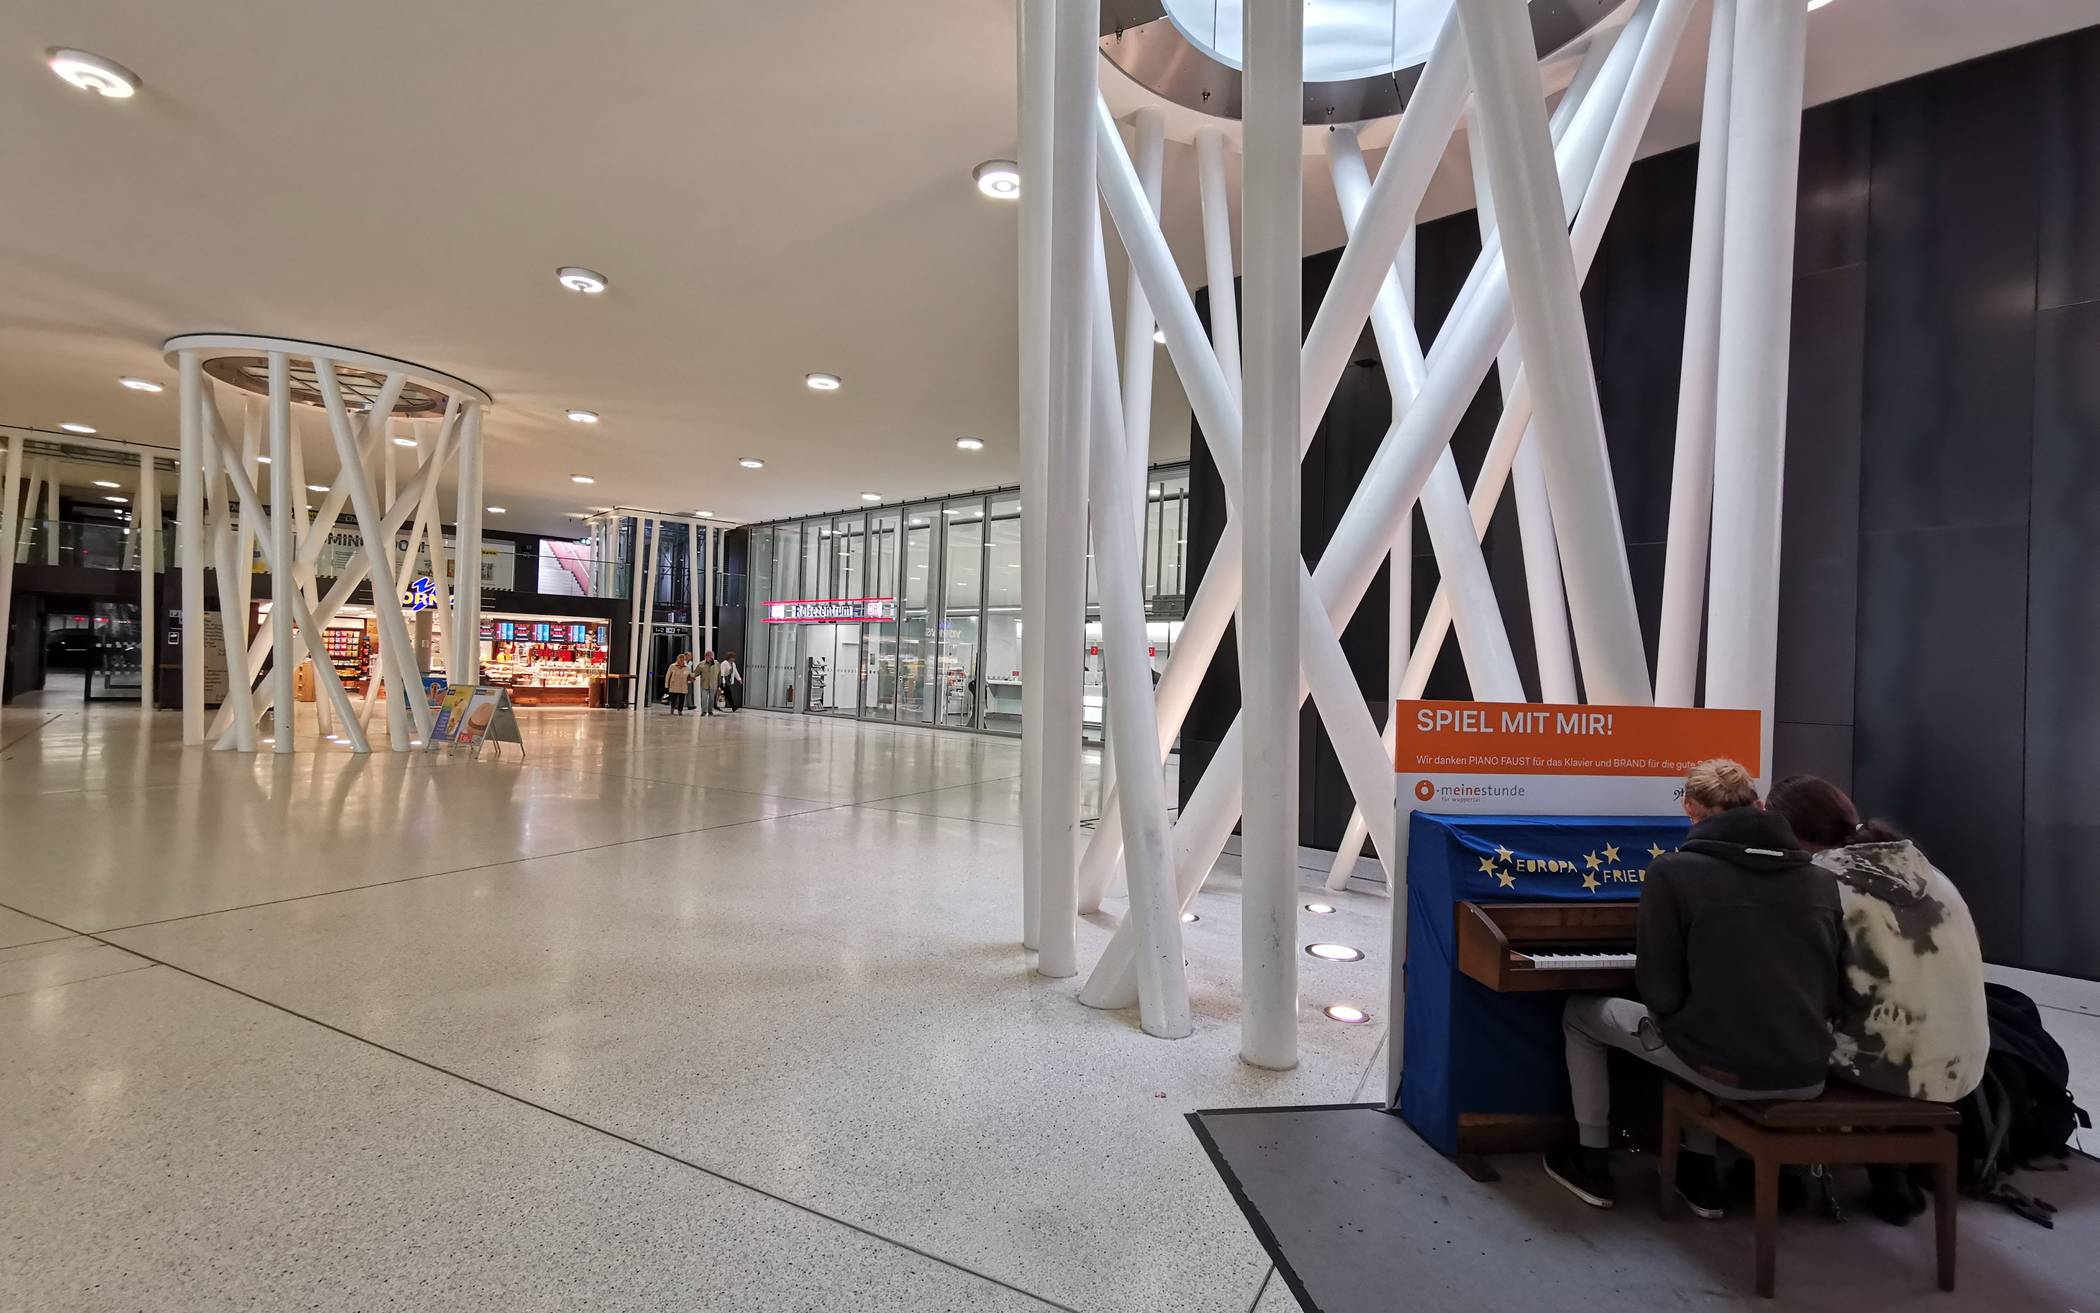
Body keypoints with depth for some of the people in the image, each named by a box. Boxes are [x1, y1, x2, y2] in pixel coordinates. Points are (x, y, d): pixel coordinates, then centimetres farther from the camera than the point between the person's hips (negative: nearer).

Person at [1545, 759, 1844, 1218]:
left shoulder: (1674, 870, -13)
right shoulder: (1822, 879, 3)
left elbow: (1662, 995, -12)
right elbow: (1832, 995, 7)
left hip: (1724, 1067, -5)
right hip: (1807, 1075, 6)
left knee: (1579, 1014, 19)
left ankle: (1593, 1163, 28)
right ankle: (1699, 1169, 40)